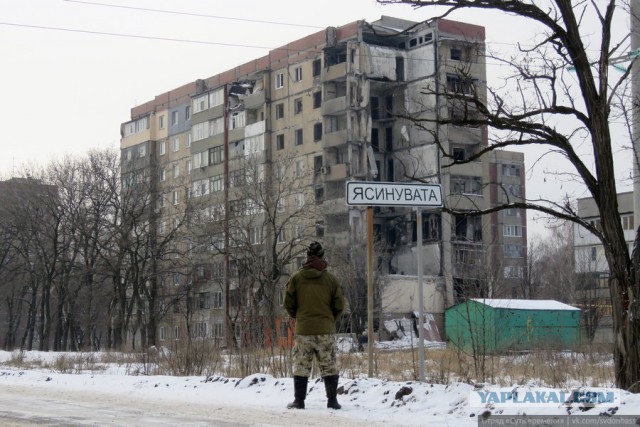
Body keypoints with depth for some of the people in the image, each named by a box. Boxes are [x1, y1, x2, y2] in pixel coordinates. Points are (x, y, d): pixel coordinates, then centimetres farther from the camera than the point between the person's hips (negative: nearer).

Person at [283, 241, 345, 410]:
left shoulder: (296, 278, -2)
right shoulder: (331, 279, -1)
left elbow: (288, 304, 1)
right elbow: (339, 305, 1)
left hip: (303, 329, 0)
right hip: (326, 330, 0)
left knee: (301, 367, 7)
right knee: (329, 367, 7)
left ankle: (299, 400, 6)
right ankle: (332, 400, 5)